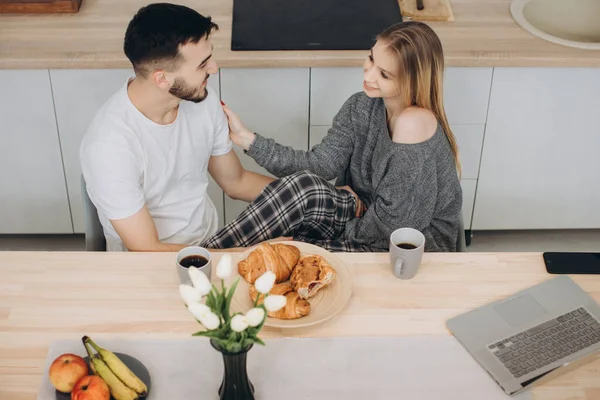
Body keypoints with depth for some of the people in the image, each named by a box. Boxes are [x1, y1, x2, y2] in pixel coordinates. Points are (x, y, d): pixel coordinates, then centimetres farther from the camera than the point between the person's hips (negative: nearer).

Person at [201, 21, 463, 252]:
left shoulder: (414, 123, -28)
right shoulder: (361, 107, -4)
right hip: (370, 220, 6)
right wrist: (247, 139, -18)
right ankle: (206, 253, -11)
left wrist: (345, 229, -10)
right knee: (303, 184, -21)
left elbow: (395, 221, -26)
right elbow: (323, 163, -12)